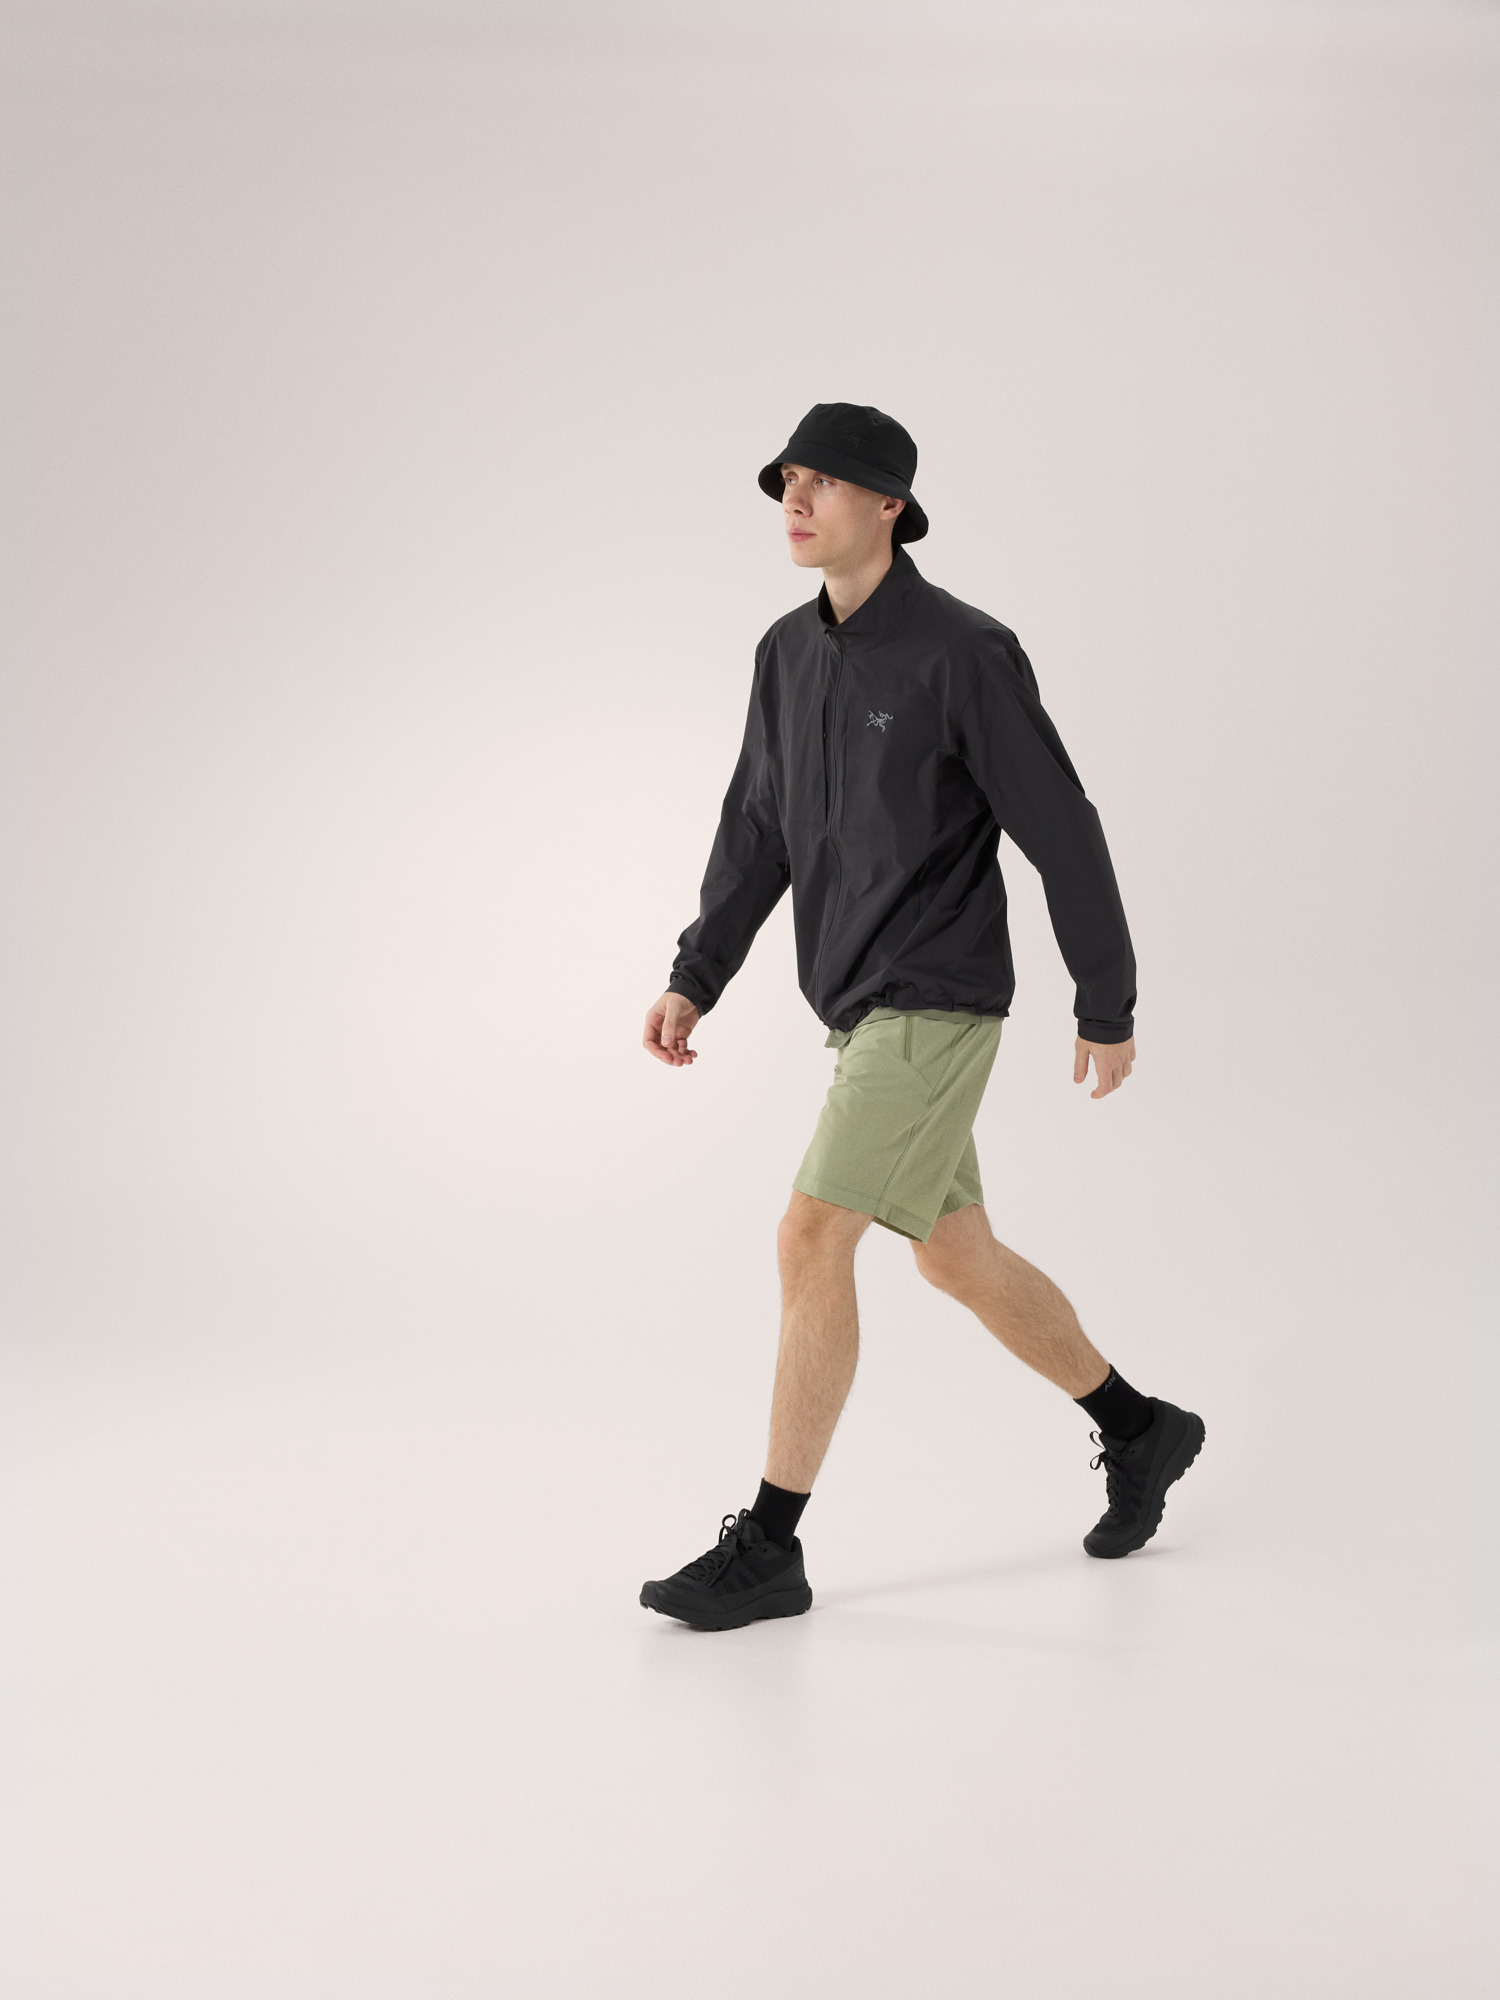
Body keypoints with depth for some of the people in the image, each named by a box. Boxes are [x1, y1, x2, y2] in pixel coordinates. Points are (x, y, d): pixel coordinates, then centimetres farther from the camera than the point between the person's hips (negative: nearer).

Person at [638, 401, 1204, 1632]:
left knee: (810, 1244, -15)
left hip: (934, 1011, -9)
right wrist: (692, 984, 6)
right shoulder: (792, 651, 9)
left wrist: (1110, 1009, -5)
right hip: (864, 1013, 9)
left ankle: (767, 1549, -8)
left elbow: (1063, 834, -10)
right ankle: (1142, 1434, 36)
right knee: (959, 1263, 17)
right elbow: (757, 833, 15)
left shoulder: (967, 653, -15)